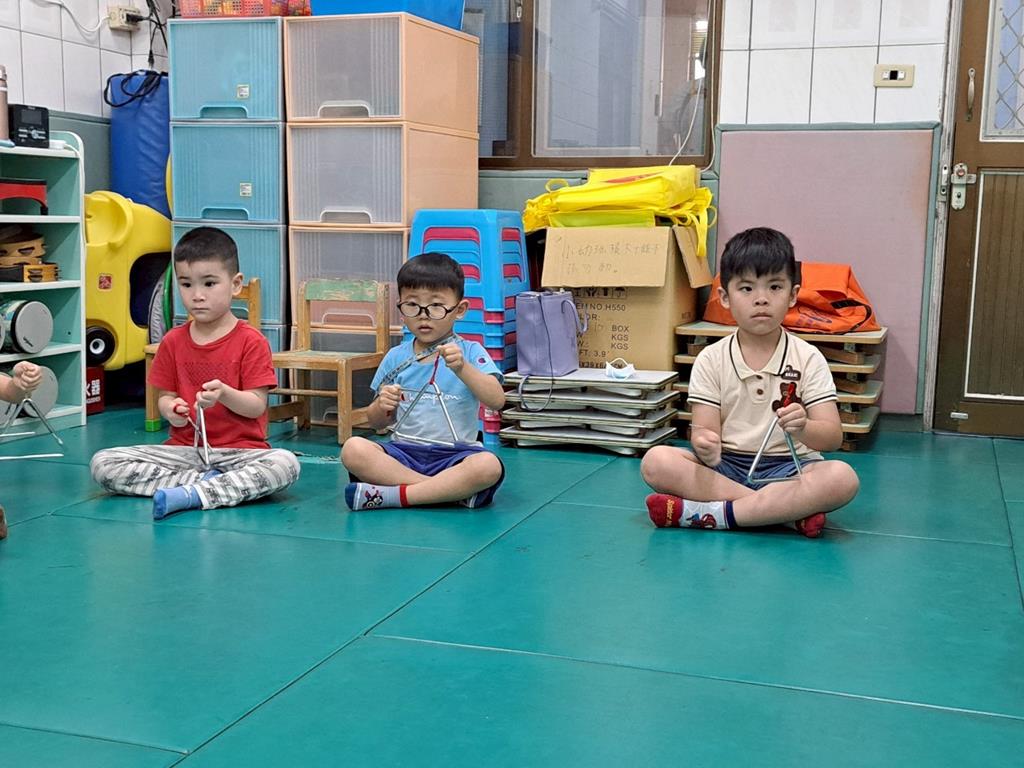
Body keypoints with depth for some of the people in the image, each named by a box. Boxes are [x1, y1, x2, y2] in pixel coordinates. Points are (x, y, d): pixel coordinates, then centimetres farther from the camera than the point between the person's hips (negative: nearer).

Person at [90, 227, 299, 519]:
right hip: (184, 449, 4)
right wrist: (171, 410, -13)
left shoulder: (251, 341, -3)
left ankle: (190, 494, -32)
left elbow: (257, 406, -7)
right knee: (102, 464, -15)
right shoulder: (173, 341, 9)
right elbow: (166, 396, 11)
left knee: (286, 463, -35)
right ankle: (207, 482, -20)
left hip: (240, 449, -3)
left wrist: (224, 394, -26)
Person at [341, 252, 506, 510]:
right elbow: (377, 422, 17)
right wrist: (382, 406, -7)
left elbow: (497, 401, -11)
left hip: (454, 455, -3)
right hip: (403, 452, 3)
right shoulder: (395, 358, 11)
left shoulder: (470, 352, 3)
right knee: (353, 448, -26)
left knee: (488, 465, -34)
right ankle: (455, 492, -25)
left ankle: (391, 495, -26)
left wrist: (462, 368, -24)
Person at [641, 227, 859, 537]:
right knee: (655, 461, -24)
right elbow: (704, 428, -5)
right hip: (725, 466, 1)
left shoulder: (808, 359, 0)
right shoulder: (711, 360, 2)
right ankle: (791, 511, -25)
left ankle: (712, 513, -27)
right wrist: (705, 446, -30)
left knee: (843, 478, -30)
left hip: (787, 468, -1)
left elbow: (833, 437, -8)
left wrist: (803, 428, -32)